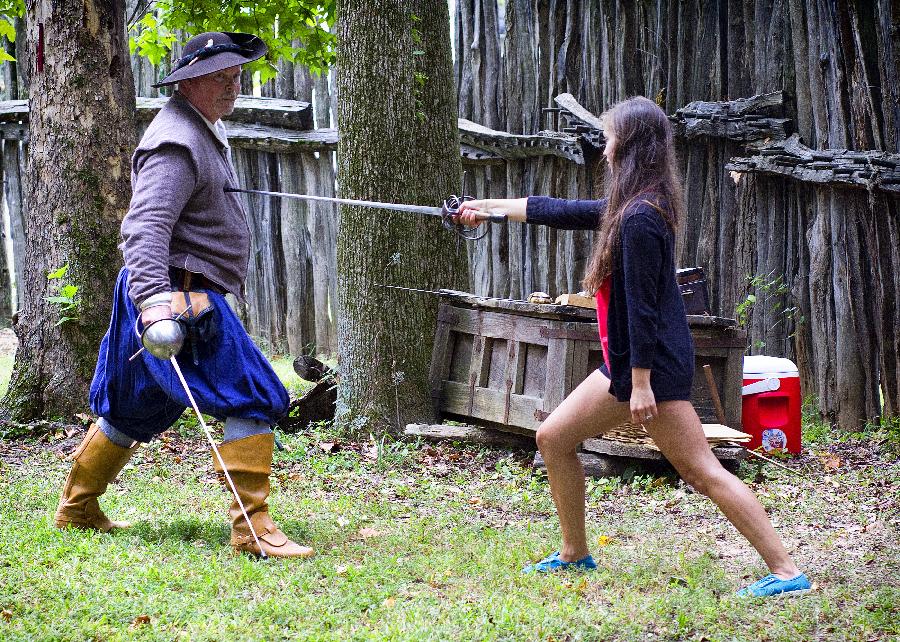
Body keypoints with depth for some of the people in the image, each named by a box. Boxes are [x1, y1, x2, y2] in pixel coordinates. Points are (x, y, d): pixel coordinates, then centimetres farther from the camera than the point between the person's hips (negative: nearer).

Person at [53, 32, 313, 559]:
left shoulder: (209, 130, 18)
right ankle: (253, 528, -16)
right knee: (253, 399, -15)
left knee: (134, 407, 18)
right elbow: (147, 226, -29)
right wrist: (152, 300, -40)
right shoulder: (176, 143, -17)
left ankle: (78, 509, 28)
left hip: (202, 294, 11)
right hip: (182, 293, -11)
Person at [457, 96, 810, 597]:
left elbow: (642, 306, -21)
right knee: (554, 439, 15)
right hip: (625, 360, 10)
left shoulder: (641, 217, -19)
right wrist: (489, 207, 30)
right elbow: (561, 212, 22)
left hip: (653, 363, -10)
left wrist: (642, 382, -21)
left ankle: (787, 572, -10)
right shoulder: (630, 208, 10)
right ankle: (575, 554, 26)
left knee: (703, 471, -11)